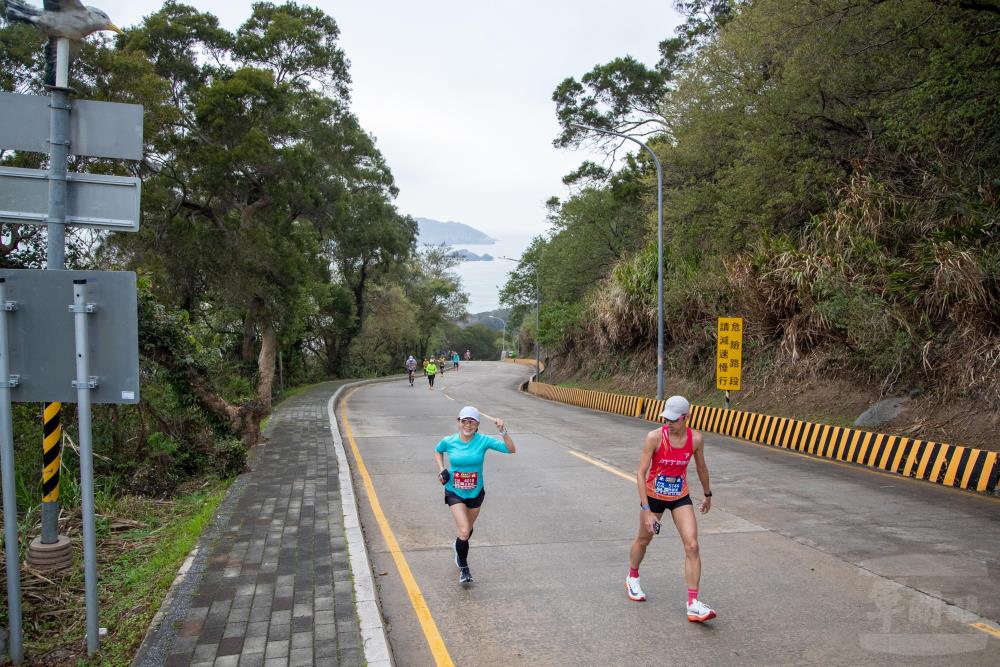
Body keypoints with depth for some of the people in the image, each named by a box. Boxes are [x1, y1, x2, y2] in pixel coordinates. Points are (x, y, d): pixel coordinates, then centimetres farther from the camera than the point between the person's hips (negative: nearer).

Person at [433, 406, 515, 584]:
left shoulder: (483, 441, -15)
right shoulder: (449, 442, -12)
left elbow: (511, 450, -19)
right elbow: (437, 451, 12)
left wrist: (503, 431, -32)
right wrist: (441, 469, -2)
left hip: (475, 493, 2)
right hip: (455, 493, -2)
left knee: (468, 530, 21)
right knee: (464, 531, -16)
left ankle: (459, 546, 56)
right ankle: (463, 568, 6)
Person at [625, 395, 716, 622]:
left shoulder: (695, 439, -13)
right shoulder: (654, 437, -22)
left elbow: (701, 468, 7)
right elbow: (641, 473, -21)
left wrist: (707, 495, 20)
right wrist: (646, 510, -26)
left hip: (680, 497, 2)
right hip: (654, 496, -2)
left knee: (692, 546, -12)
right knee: (643, 540, 18)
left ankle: (693, 604, -6)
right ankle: (632, 578, 47)